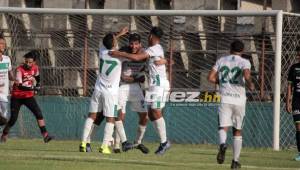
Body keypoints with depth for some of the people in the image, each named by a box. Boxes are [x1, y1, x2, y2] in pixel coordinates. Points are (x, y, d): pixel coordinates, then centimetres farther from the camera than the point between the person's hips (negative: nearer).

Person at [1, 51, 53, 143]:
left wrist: (38, 84, 8)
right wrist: (33, 88, -44)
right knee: (13, 119, -4)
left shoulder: (35, 68, -4)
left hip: (29, 96, 4)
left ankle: (45, 135, -15)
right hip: (17, 97, -4)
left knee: (38, 114, -12)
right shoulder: (20, 69, -22)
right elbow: (19, 86, -34)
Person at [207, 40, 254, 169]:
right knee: (237, 131, 13)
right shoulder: (244, 62, 1)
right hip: (239, 100, 0)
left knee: (223, 127, -6)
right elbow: (246, 76, -19)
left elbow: (210, 77, 4)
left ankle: (222, 144, -40)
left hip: (225, 99, 0)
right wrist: (251, 85, 0)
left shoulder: (221, 60, 9)